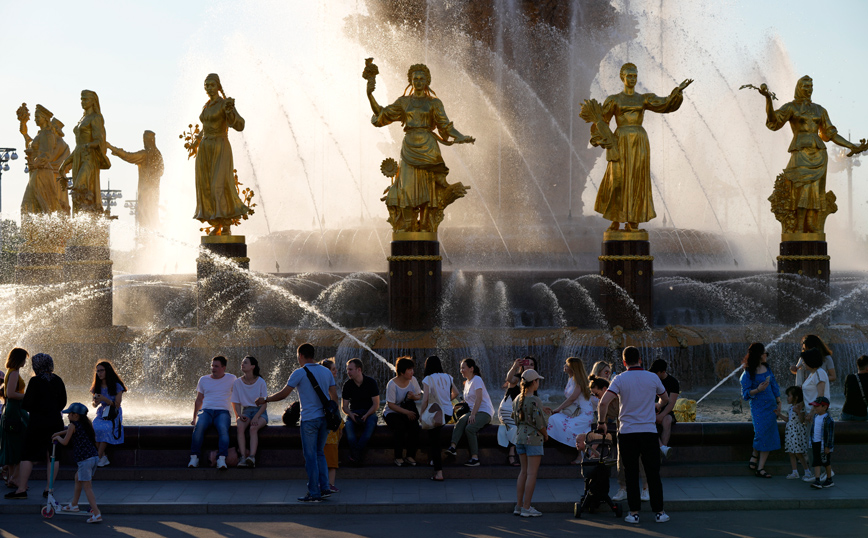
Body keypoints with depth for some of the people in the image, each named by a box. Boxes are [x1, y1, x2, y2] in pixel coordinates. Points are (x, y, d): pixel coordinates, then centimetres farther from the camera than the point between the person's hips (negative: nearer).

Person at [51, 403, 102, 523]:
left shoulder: (73, 425, -5)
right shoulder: (87, 424, 18)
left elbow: (65, 442, 0)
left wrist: (58, 437, 19)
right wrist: (60, 433, 40)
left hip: (85, 460, -9)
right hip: (95, 457, 9)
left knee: (87, 487, -6)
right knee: (78, 478, 27)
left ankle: (96, 513, -12)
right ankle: (74, 505, 40)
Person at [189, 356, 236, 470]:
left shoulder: (231, 379, 13)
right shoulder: (203, 380, 19)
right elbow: (198, 400, 23)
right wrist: (194, 418, 13)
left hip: (223, 411, -2)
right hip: (206, 410, 2)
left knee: (223, 429, -36)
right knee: (199, 426, -33)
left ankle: (221, 460, -44)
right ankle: (194, 458, -31)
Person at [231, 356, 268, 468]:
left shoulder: (261, 382, -2)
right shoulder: (237, 383, 6)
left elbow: (264, 404, -3)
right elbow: (236, 403, 6)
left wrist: (256, 417, -19)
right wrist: (239, 415, -14)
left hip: (260, 412, -2)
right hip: (245, 411, 2)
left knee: (253, 428, -35)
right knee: (240, 426, -32)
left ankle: (252, 457, -48)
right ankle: (243, 457, -40)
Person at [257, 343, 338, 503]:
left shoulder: (300, 373, -8)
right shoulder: (327, 372, 9)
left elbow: (283, 394, -6)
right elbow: (334, 397, 10)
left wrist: (265, 399, 9)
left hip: (309, 419, -6)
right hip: (325, 418, 6)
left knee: (310, 456, 0)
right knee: (320, 453, 17)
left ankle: (314, 494, 2)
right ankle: (325, 488, 11)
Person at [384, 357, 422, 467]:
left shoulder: (412, 380, 2)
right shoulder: (392, 384, -13)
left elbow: (419, 396, 11)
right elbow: (391, 404, -15)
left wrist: (414, 397, -15)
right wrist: (406, 412, -24)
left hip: (409, 411, 4)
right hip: (393, 413, -4)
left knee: (414, 426, -27)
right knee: (400, 427, -33)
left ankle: (410, 456, -20)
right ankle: (398, 457, -23)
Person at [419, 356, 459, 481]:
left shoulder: (428, 380, -11)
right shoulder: (448, 377, 6)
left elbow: (425, 400, -15)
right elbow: (456, 393, 18)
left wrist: (421, 414, -3)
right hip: (448, 413, 6)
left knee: (434, 441, -1)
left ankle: (439, 473, -7)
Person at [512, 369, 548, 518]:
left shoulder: (518, 399, 7)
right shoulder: (534, 400, -17)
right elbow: (540, 423, -18)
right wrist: (545, 435, 0)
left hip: (520, 437, 8)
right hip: (534, 438, -8)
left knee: (524, 472, 14)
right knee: (532, 474, -2)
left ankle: (519, 506, 15)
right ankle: (526, 508, -1)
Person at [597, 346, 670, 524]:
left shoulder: (620, 380, -3)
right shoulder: (653, 378, 2)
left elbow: (603, 403, -14)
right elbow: (665, 400, 18)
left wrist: (602, 422, 2)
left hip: (627, 432, -1)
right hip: (649, 432, 1)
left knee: (631, 474, 6)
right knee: (653, 473, 8)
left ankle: (634, 512, 5)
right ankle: (659, 512, 9)